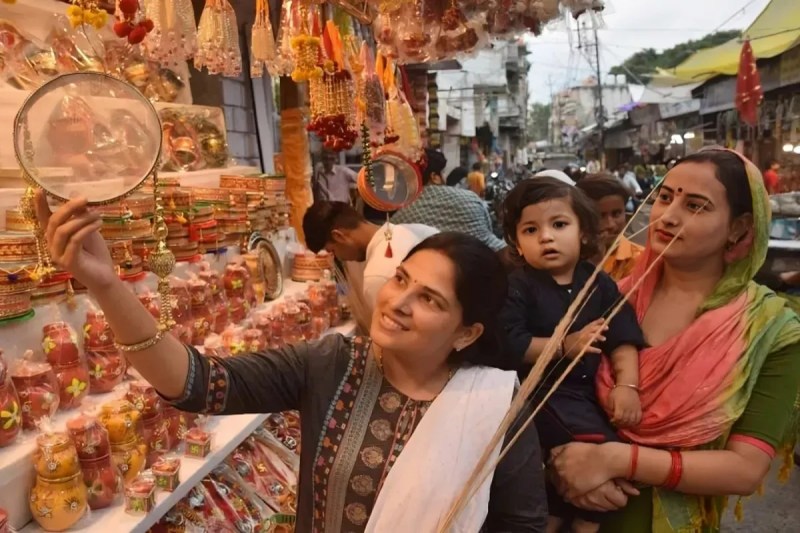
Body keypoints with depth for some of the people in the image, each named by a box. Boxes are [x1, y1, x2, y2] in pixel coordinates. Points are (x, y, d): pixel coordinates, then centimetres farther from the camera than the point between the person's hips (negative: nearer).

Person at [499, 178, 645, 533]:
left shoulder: (600, 283, 5)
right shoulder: (518, 286, -9)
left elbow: (624, 339, 0)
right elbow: (508, 344, -19)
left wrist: (626, 385, -15)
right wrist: (566, 346, -18)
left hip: (588, 392, 6)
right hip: (538, 392, -5)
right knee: (598, 446, -20)